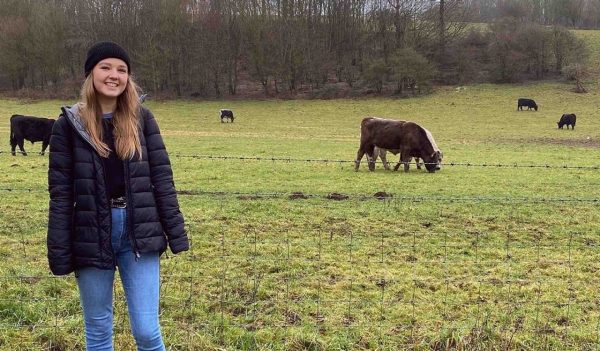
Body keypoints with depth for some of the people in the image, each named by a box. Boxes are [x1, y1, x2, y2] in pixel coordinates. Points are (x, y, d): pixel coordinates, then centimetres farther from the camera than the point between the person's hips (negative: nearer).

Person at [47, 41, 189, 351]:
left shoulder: (141, 119, 3)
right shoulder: (69, 125, -1)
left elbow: (161, 177, 3)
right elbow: (60, 192, -1)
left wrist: (175, 233, 0)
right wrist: (59, 253, -4)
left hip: (138, 233, 0)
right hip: (91, 236, 0)